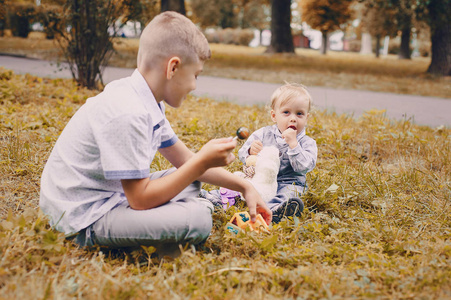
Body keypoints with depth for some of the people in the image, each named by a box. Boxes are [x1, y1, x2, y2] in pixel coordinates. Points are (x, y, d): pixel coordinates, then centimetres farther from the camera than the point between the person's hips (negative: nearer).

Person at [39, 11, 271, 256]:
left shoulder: (147, 104, 4)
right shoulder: (126, 113, -26)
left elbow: (185, 161, 15)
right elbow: (140, 199, -24)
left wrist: (244, 187, 13)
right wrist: (203, 161, -19)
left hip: (114, 195, 10)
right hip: (86, 219, -10)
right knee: (197, 220, -26)